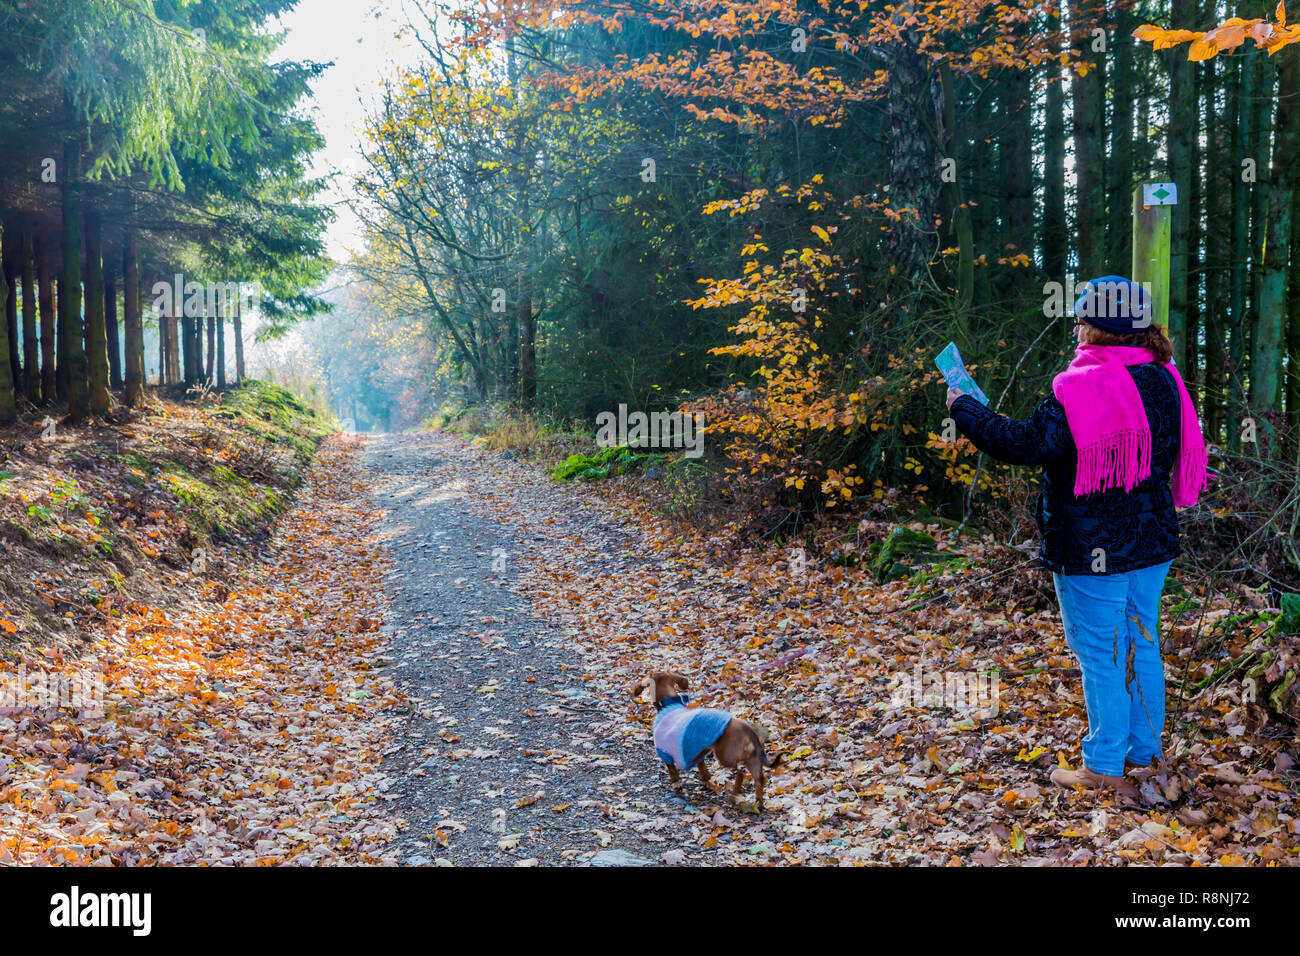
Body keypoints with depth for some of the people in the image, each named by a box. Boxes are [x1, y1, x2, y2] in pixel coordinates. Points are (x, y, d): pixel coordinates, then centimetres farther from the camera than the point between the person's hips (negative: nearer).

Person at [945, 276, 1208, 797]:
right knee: (1141, 644, 17)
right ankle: (1144, 752, 30)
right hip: (1151, 544, 8)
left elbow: (1026, 443, -23)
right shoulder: (1164, 382, 6)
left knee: (1100, 653, 2)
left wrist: (965, 409, -11)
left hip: (1090, 549, -8)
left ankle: (1104, 768, 11)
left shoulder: (1080, 389, -20)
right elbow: (1171, 457, 16)